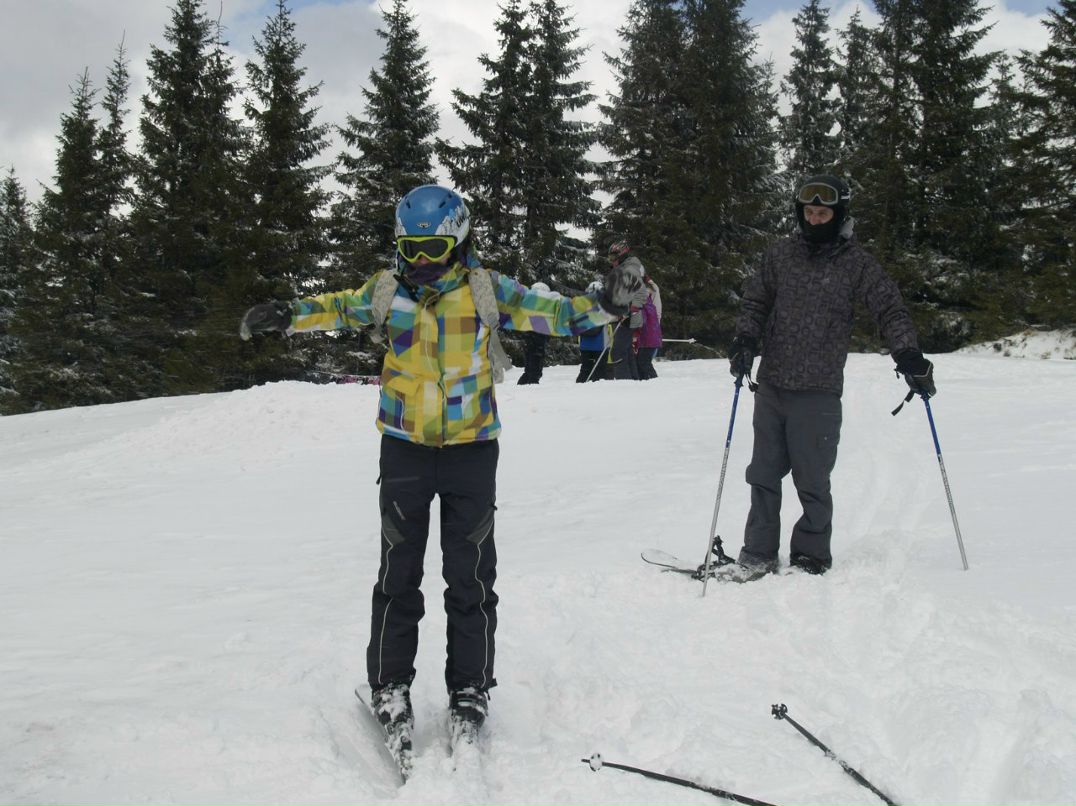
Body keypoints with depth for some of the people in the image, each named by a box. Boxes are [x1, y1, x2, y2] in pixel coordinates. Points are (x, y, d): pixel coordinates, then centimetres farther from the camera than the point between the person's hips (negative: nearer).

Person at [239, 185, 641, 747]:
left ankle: (470, 689, 19)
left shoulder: (485, 289, -5)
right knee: (398, 573, 7)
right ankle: (389, 685, 21)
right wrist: (287, 316, 5)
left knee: (471, 574, 6)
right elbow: (340, 308, 16)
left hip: (471, 448, -1)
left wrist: (603, 307, -18)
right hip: (405, 446, 1)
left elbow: (546, 312, -3)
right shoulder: (389, 290, 0)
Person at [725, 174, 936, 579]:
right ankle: (758, 554, 20)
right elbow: (756, 300, 14)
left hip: (818, 392, -3)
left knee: (813, 483, 1)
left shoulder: (856, 263, -1)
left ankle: (811, 557, 17)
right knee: (764, 474, 9)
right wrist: (745, 339, -3)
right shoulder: (781, 253, 7)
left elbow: (889, 309, -2)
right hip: (771, 385, 3)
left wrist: (908, 355, -16)